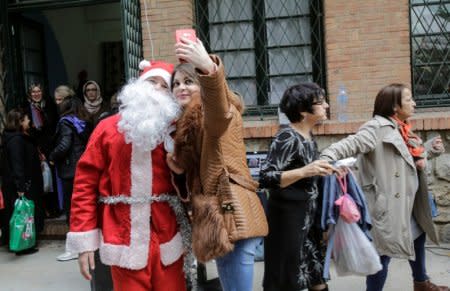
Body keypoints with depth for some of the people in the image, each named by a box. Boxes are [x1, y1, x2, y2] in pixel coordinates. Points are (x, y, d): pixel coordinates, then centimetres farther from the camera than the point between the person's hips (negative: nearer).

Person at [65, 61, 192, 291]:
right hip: (125, 243, -1)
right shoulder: (108, 128, -1)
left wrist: (188, 236, 7)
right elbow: (85, 183, -2)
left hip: (167, 242, 2)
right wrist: (84, 241, -5)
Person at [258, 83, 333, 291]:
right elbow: (265, 179, -26)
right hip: (287, 219, -8)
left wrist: (328, 171, 7)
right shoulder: (287, 138, -17)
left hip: (309, 218, 8)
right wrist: (303, 171, -33)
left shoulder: (309, 137, 8)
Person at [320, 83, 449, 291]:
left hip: (406, 201, 11)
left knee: (418, 236, 27)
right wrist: (327, 157, -49)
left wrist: (426, 152, 2)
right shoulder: (378, 127, -18)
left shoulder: (401, 129, 11)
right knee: (384, 252, -6)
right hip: (388, 202, -11)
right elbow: (352, 144, -32)